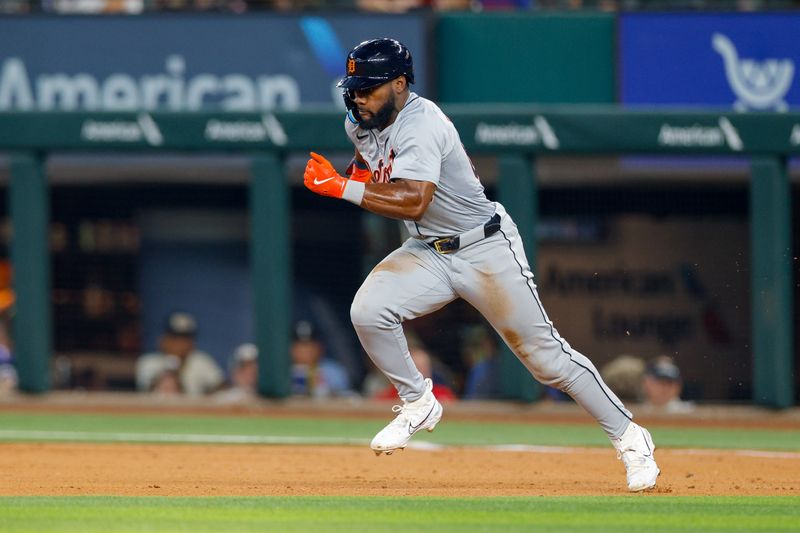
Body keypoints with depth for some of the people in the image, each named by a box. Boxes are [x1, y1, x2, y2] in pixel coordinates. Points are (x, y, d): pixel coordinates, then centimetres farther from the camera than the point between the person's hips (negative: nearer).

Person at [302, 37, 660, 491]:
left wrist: (341, 188, -36)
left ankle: (630, 438, 7)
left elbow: (414, 201, -36)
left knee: (544, 354, -4)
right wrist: (359, 171, 3)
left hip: (487, 249, -7)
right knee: (368, 311, -18)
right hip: (428, 253, 7)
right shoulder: (361, 123, 1)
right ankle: (418, 404, 2)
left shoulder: (421, 124, -25)